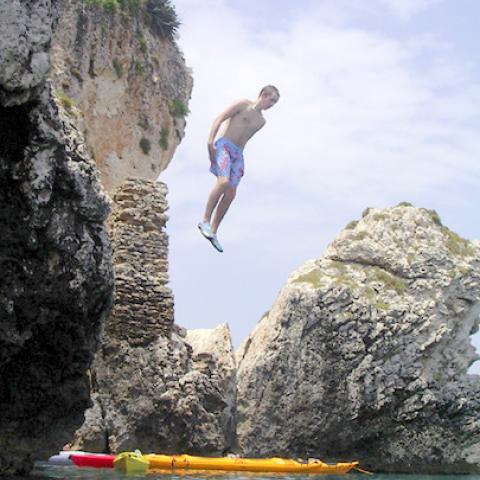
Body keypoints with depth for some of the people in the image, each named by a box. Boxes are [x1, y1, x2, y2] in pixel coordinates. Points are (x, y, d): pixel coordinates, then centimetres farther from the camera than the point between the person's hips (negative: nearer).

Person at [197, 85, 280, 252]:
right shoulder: (243, 104, 2)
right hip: (223, 146, -7)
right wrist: (210, 141, -16)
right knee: (223, 181, -27)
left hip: (237, 153, 7)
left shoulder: (261, 121, 23)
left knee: (231, 194, -4)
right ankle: (205, 221, -20)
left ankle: (213, 231, 1)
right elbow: (219, 119, -5)